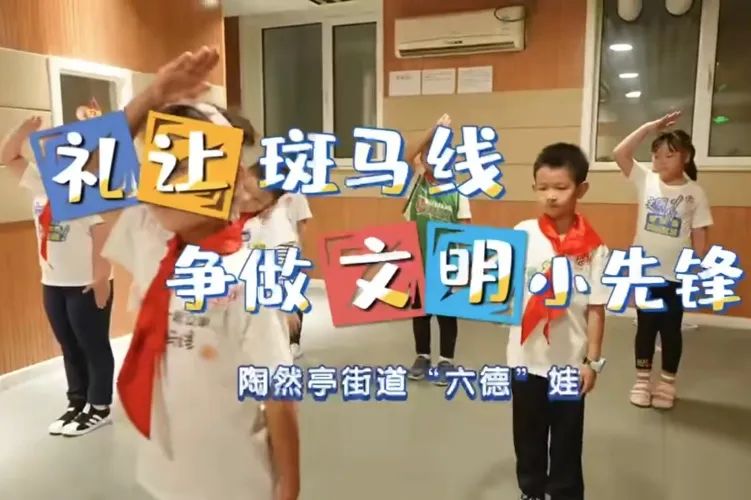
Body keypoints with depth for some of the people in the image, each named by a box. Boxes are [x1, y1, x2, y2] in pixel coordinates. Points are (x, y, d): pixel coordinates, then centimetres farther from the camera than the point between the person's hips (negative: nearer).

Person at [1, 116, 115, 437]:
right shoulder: (41, 182, 9)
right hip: (53, 282, 8)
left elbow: (102, 233, -19)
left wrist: (101, 276, -23)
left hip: (86, 283, -8)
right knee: (69, 346, 16)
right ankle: (77, 404, 29)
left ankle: (99, 408, 15)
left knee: (93, 346, 4)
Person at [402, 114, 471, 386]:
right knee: (419, 310, 13)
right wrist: (434, 131, -24)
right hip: (417, 260, 2)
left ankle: (446, 361, 22)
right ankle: (422, 356, 29)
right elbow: (410, 155, -16)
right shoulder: (417, 182, 1)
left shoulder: (457, 191, -5)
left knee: (446, 313, 8)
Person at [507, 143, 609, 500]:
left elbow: (596, 308, -4)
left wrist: (592, 360, -3)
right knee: (528, 435, 19)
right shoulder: (523, 234, -7)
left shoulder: (592, 247, -8)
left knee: (567, 439, 15)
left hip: (570, 361, -1)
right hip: (526, 358, 1)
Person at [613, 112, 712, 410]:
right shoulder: (646, 180, -3)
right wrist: (649, 127, -17)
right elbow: (620, 153, -14)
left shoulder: (694, 192, -5)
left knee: (671, 328, 10)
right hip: (644, 271, 1)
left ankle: (667, 384, 26)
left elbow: (700, 235, -2)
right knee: (645, 326, 11)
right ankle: (642, 381, 25)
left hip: (677, 274, -1)